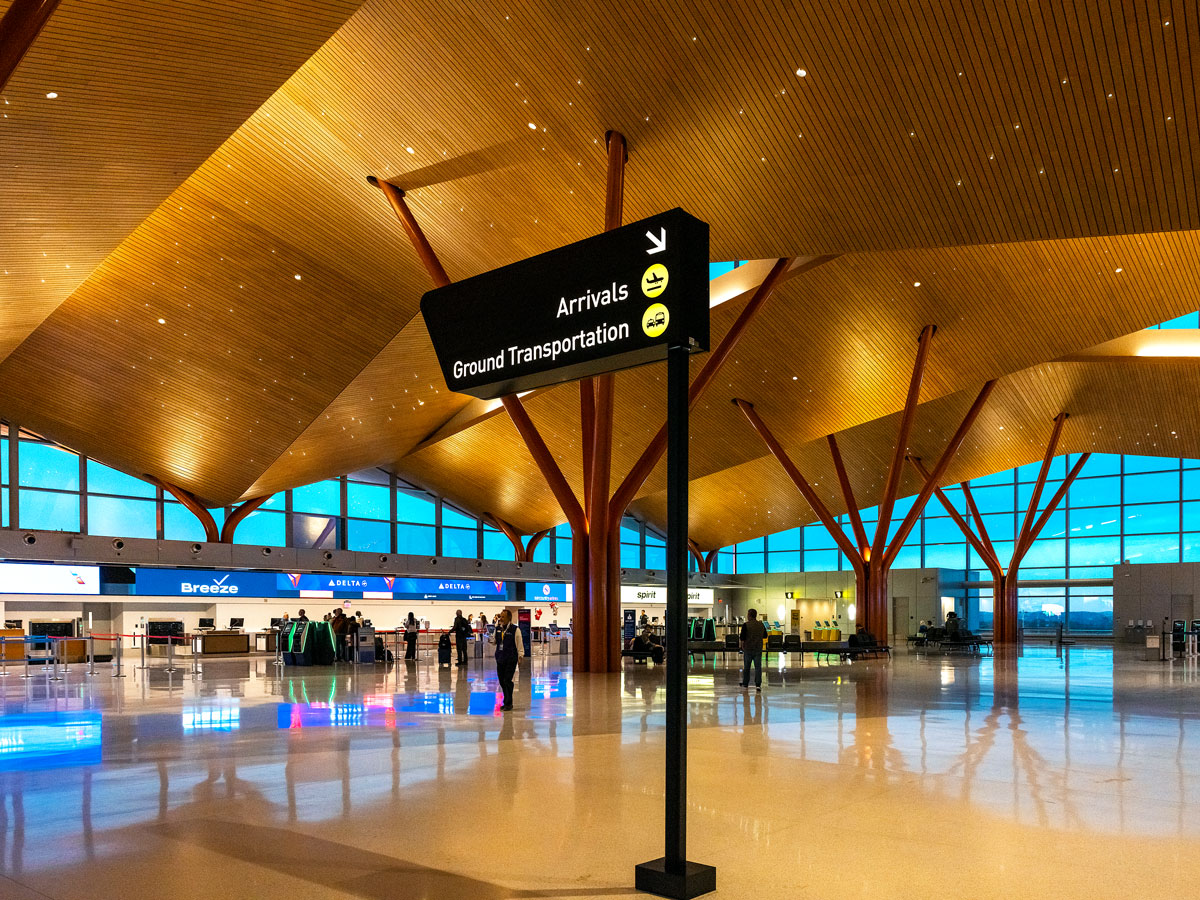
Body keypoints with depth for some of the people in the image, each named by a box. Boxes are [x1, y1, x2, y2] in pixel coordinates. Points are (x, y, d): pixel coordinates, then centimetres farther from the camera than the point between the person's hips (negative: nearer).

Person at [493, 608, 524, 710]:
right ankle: (506, 702, 20)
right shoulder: (498, 629, 9)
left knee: (507, 681, -9)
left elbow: (519, 644, -3)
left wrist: (520, 655, -9)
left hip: (511, 660, -6)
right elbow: (493, 642, 17)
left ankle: (508, 703, 2)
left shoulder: (515, 629, -7)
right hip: (500, 659, 6)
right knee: (502, 681, 8)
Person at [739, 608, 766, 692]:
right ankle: (758, 685, -6)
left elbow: (742, 638, -13)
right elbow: (765, 636, 13)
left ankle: (745, 684, 22)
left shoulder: (746, 625, -12)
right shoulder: (761, 625, 1)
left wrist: (741, 645, 4)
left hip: (748, 649, -2)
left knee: (746, 667, 12)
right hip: (758, 649, 2)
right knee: (758, 667, 3)